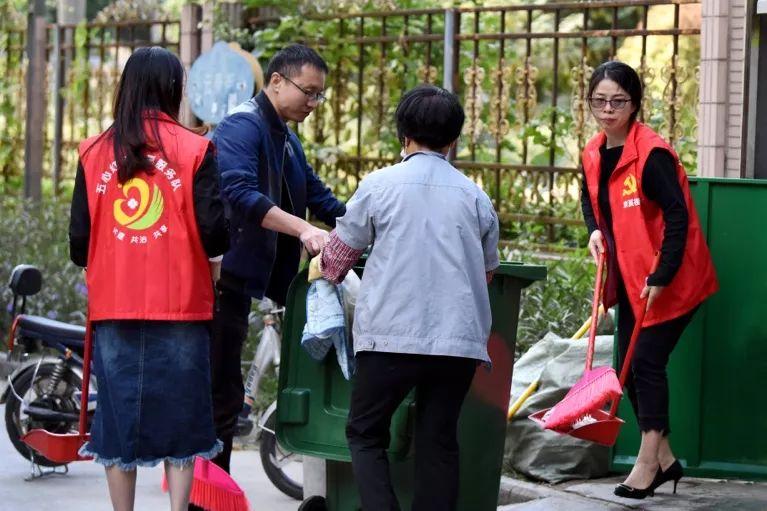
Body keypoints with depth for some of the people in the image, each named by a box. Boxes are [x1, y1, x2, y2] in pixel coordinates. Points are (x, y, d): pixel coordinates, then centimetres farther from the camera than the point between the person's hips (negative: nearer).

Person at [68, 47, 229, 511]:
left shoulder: (94, 152, 2)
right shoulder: (194, 150, -5)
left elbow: (78, 240, 3)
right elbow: (215, 234, -9)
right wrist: (207, 248, 14)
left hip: (113, 304, 2)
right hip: (180, 303, -2)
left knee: (118, 415, 9)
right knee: (179, 414, 6)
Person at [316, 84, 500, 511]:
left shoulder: (380, 185, 1)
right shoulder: (475, 197, 9)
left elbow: (338, 255, 12)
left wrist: (327, 271, 34)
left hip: (393, 335, -2)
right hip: (459, 338, 3)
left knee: (366, 434, 9)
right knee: (439, 442, 8)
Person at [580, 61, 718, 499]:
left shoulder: (652, 154, -20)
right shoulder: (594, 155, 4)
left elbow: (677, 216, -22)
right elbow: (591, 199, 23)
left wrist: (661, 277, -24)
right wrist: (595, 230, 2)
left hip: (669, 280, -8)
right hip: (630, 277, 8)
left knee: (647, 361, -9)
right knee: (631, 364, 8)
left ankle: (648, 462, -1)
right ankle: (664, 458, 20)